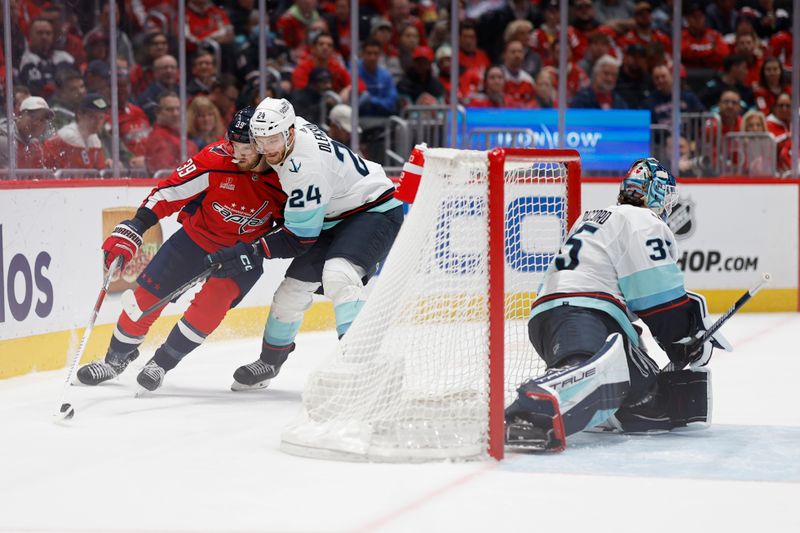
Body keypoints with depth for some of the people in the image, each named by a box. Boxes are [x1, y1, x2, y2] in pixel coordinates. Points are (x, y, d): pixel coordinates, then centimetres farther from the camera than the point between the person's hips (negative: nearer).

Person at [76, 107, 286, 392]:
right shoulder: (216, 160, -25)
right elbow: (169, 192, -21)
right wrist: (131, 230, -28)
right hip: (196, 236, 1)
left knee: (213, 299, -25)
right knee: (147, 293, -2)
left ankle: (164, 361, -7)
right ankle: (118, 357, 22)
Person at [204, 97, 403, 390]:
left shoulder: (306, 167, -32)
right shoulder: (291, 127, -8)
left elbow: (299, 237, -26)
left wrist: (249, 254, -25)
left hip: (374, 210, -10)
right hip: (333, 217, 10)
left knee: (337, 274, -35)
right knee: (294, 286, 10)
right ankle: (269, 362, 29)